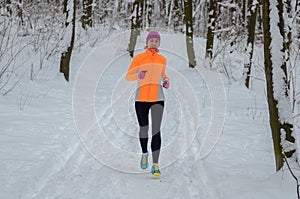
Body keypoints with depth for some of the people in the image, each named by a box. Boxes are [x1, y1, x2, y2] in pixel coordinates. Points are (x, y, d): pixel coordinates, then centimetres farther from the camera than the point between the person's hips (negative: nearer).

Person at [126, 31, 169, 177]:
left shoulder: (162, 59, 9)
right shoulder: (138, 58, -1)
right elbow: (128, 76, 2)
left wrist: (166, 81, 4)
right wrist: (138, 75, -19)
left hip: (158, 99, 1)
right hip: (141, 98, -1)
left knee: (156, 130, -12)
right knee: (143, 129, 10)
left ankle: (155, 166, -14)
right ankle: (144, 153, 41)